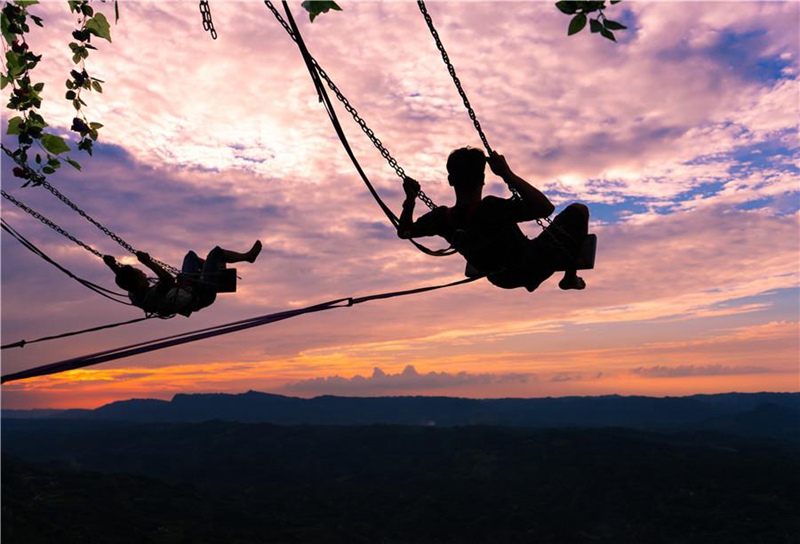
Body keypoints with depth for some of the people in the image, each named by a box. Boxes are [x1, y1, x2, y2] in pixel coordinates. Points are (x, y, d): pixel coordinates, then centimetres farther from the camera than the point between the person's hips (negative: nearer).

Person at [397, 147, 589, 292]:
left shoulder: (441, 218, -19)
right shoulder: (492, 208, -36)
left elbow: (404, 231, -2)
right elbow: (546, 207, -36)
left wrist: (410, 200, 4)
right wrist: (507, 174, -36)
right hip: (533, 269, -6)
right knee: (578, 210, 8)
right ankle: (571, 276, 19)